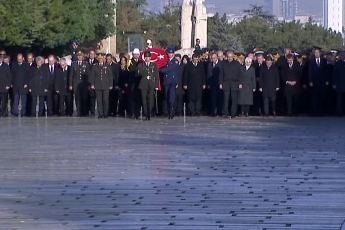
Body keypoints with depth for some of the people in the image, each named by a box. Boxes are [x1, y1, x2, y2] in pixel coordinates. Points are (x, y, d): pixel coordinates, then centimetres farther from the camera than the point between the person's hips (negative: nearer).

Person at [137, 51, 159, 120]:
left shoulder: (154, 65, 13)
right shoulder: (140, 65, 13)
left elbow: (157, 76, 10)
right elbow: (138, 74, 5)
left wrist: (156, 86, 2)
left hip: (151, 85, -1)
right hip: (143, 85, 1)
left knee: (150, 99, -13)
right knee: (144, 99, -5)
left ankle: (149, 114, -11)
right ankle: (146, 114, 1)